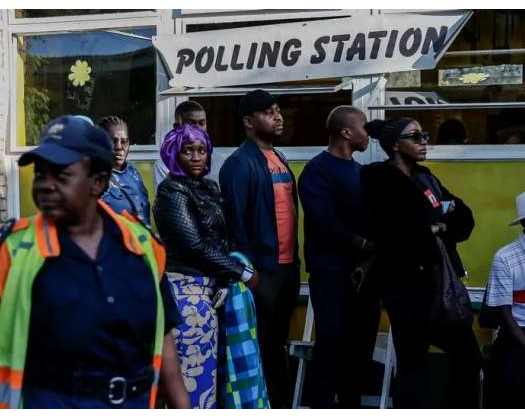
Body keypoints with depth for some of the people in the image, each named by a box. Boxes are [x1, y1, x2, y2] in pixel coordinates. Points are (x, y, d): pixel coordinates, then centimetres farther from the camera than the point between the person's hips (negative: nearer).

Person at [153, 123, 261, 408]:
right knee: (195, 369, -4)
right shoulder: (172, 191, -11)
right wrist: (243, 273, -11)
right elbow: (195, 245, -16)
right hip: (187, 289, -8)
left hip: (208, 287, 8)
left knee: (205, 366, 11)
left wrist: (233, 271, -3)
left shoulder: (209, 188, 12)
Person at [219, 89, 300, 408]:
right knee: (260, 346, 2)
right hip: (262, 269, -8)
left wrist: (295, 258, 13)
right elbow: (235, 221, -16)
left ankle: (281, 404, 29)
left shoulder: (281, 161, 14)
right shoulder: (240, 164, -13)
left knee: (278, 343, 17)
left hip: (287, 266, 8)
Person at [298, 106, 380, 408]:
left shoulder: (361, 171, 17)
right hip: (331, 268, -7)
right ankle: (323, 405, 3)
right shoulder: (317, 170, -6)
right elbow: (324, 221, -16)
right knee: (332, 338, -6)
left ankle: (351, 402, 21)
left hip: (363, 267, 7)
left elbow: (373, 216, 15)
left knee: (362, 338, 9)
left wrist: (374, 249, -3)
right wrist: (362, 244, -14)